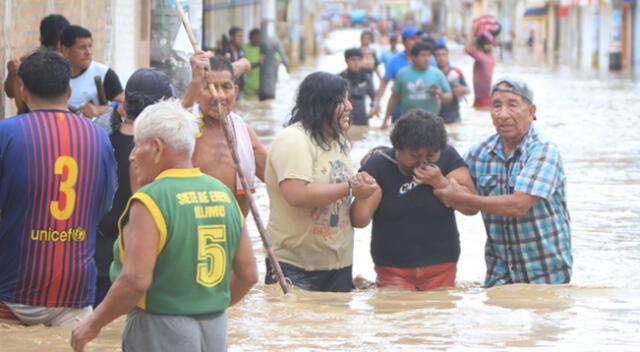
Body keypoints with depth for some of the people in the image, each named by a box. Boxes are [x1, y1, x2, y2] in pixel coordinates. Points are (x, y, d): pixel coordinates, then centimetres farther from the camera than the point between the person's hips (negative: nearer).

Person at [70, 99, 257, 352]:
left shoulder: (149, 201, -13)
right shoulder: (224, 195, 8)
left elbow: (135, 280, -22)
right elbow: (248, 274, 11)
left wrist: (94, 324, -9)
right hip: (216, 331, 7)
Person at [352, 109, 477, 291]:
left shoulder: (448, 158, -1)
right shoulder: (378, 165, -6)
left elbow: (472, 207, -6)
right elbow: (360, 221, -14)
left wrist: (440, 182, -18)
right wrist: (360, 196, -36)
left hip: (441, 269, 1)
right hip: (392, 270, -1)